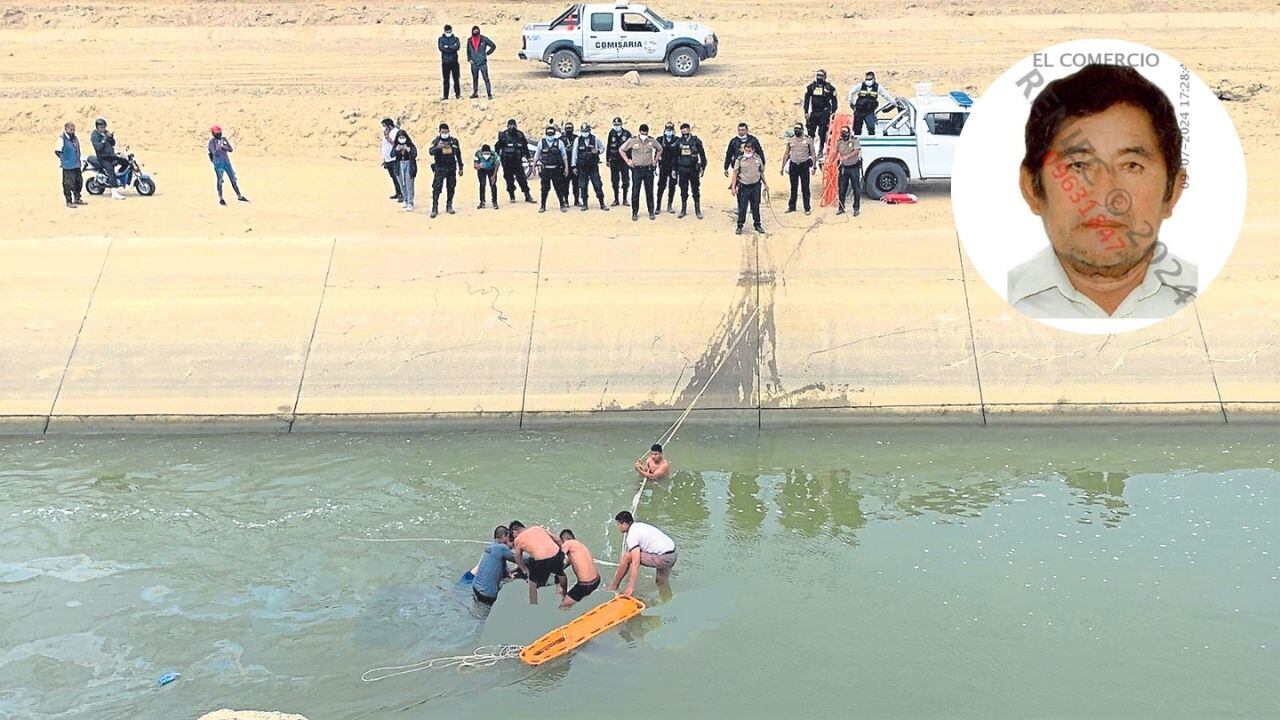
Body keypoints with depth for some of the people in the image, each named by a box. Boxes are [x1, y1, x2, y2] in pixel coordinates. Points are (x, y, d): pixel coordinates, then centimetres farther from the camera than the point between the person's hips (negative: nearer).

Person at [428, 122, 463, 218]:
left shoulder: (454, 141, 4)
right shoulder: (436, 141, -4)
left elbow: (458, 155, 14)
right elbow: (431, 151, -21)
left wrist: (460, 168, 15)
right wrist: (437, 147, -42)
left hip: (451, 168, 3)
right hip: (439, 168, -3)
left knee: (451, 188, 8)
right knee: (437, 188, -10)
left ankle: (449, 206, 21)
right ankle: (434, 208, -11)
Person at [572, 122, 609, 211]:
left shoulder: (595, 139, -1)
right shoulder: (578, 140, 1)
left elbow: (602, 148, 12)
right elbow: (575, 153, 4)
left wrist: (598, 151, -10)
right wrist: (574, 166, 1)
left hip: (593, 167, -1)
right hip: (582, 167, 1)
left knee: (598, 185, -2)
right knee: (583, 186, 3)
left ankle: (602, 204, 4)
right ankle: (585, 204, 14)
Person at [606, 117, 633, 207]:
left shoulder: (627, 133, -2)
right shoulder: (611, 134, 3)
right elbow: (608, 147, 8)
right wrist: (607, 159, 7)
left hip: (624, 160, -1)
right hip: (614, 161, 1)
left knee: (625, 181, 0)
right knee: (614, 181, 5)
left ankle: (625, 199, 10)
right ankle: (616, 199, 12)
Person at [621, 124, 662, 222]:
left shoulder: (652, 141, 2)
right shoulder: (632, 141, -4)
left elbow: (660, 149, 20)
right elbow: (621, 150, 5)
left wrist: (655, 160, 11)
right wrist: (627, 161, 0)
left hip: (648, 169, 2)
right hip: (637, 169, -2)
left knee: (649, 191, 6)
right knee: (635, 191, 0)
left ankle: (651, 212, 13)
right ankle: (634, 212, 7)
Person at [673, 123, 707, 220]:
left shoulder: (696, 141, -1)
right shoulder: (678, 142, 5)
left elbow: (702, 155, 2)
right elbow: (675, 156, 10)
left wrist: (702, 167, -4)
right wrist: (674, 169, 8)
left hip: (693, 169, -2)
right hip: (682, 170, 2)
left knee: (696, 191, 3)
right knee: (683, 191, 7)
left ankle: (698, 210, 9)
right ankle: (683, 209, 16)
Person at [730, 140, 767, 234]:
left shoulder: (758, 160, 5)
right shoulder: (739, 160, -5)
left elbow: (761, 173, 16)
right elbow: (735, 174, -4)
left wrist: (765, 184, 18)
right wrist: (733, 187, -11)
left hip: (755, 187, 3)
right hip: (744, 187, -3)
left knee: (756, 207, 10)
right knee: (742, 208, 0)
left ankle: (757, 225, 21)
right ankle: (740, 226, 9)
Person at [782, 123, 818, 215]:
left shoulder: (808, 139, -2)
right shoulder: (790, 140, 6)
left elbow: (813, 153, 0)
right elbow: (786, 154, 12)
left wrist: (814, 166, -8)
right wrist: (782, 167, 10)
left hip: (804, 165, -3)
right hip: (793, 165, 3)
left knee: (805, 188, 0)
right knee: (793, 187, 11)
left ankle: (807, 208, 4)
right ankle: (792, 206, 20)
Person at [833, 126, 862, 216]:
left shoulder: (854, 140, -4)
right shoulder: (839, 142, 6)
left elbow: (857, 151, -16)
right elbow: (835, 152, 4)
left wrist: (847, 157, -28)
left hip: (854, 167, -3)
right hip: (843, 168, 3)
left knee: (856, 189, 0)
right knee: (842, 189, 7)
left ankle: (856, 208, 8)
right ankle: (841, 208, 17)